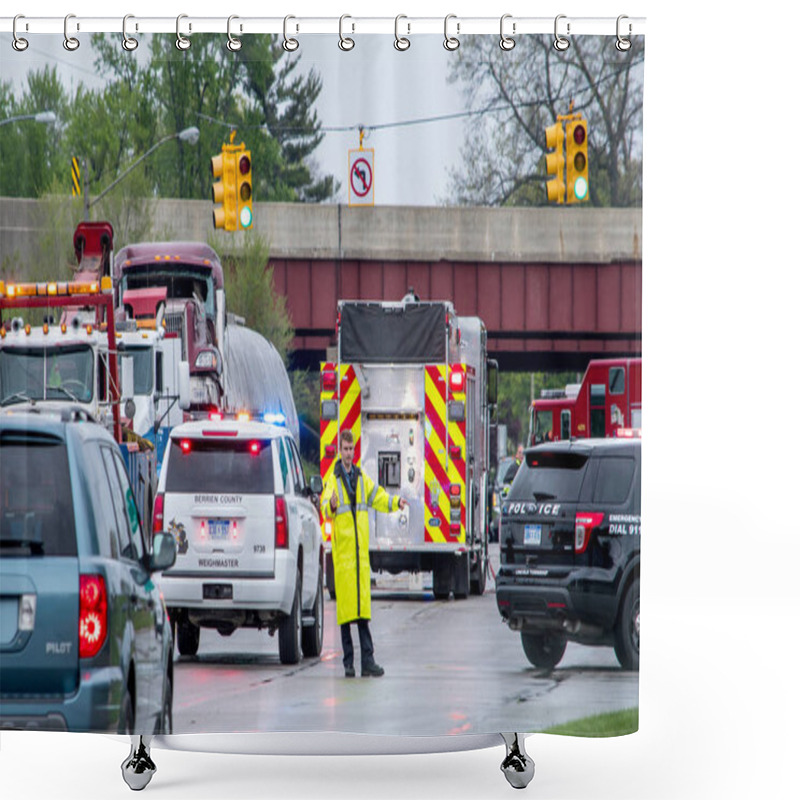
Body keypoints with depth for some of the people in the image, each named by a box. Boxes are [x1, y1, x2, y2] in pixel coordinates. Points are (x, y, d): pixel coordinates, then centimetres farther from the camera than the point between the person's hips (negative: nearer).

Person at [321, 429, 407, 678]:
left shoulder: (362, 479, 15)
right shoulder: (333, 480, -2)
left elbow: (379, 497, 23)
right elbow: (325, 509, -16)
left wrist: (395, 502, 5)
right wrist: (330, 506, -38)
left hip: (361, 549, 5)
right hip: (342, 549, -5)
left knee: (363, 604, 3)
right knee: (345, 606, -4)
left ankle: (368, 660, 2)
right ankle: (348, 662, 0)